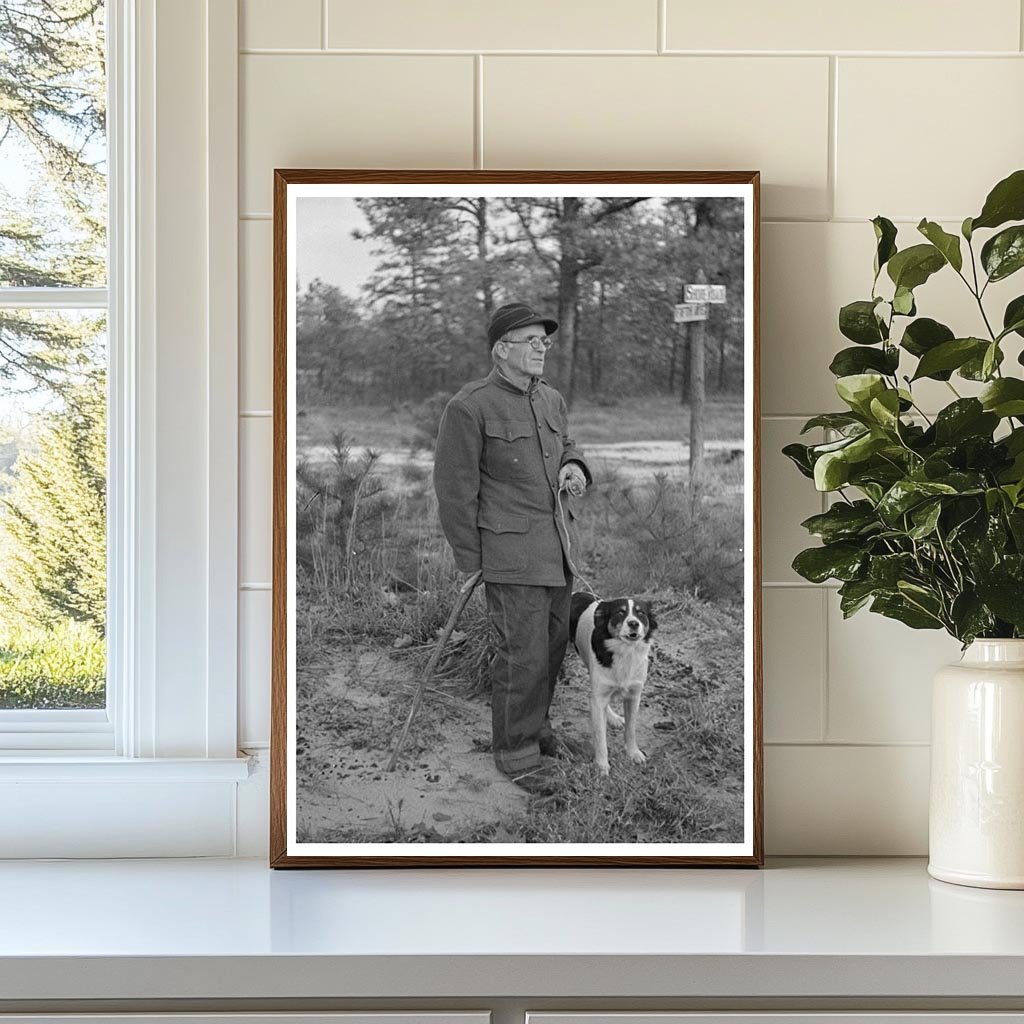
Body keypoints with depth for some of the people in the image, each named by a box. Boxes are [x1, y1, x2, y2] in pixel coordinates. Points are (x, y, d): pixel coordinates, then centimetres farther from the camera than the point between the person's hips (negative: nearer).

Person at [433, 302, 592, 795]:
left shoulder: (551, 400, 11)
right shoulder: (470, 407, -12)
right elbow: (455, 487, -10)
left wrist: (573, 467, 5)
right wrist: (469, 559, -9)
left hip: (556, 545, 8)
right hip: (509, 550, -8)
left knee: (554, 641, 14)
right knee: (524, 653, -7)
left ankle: (535, 726, 33)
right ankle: (515, 752, 7)